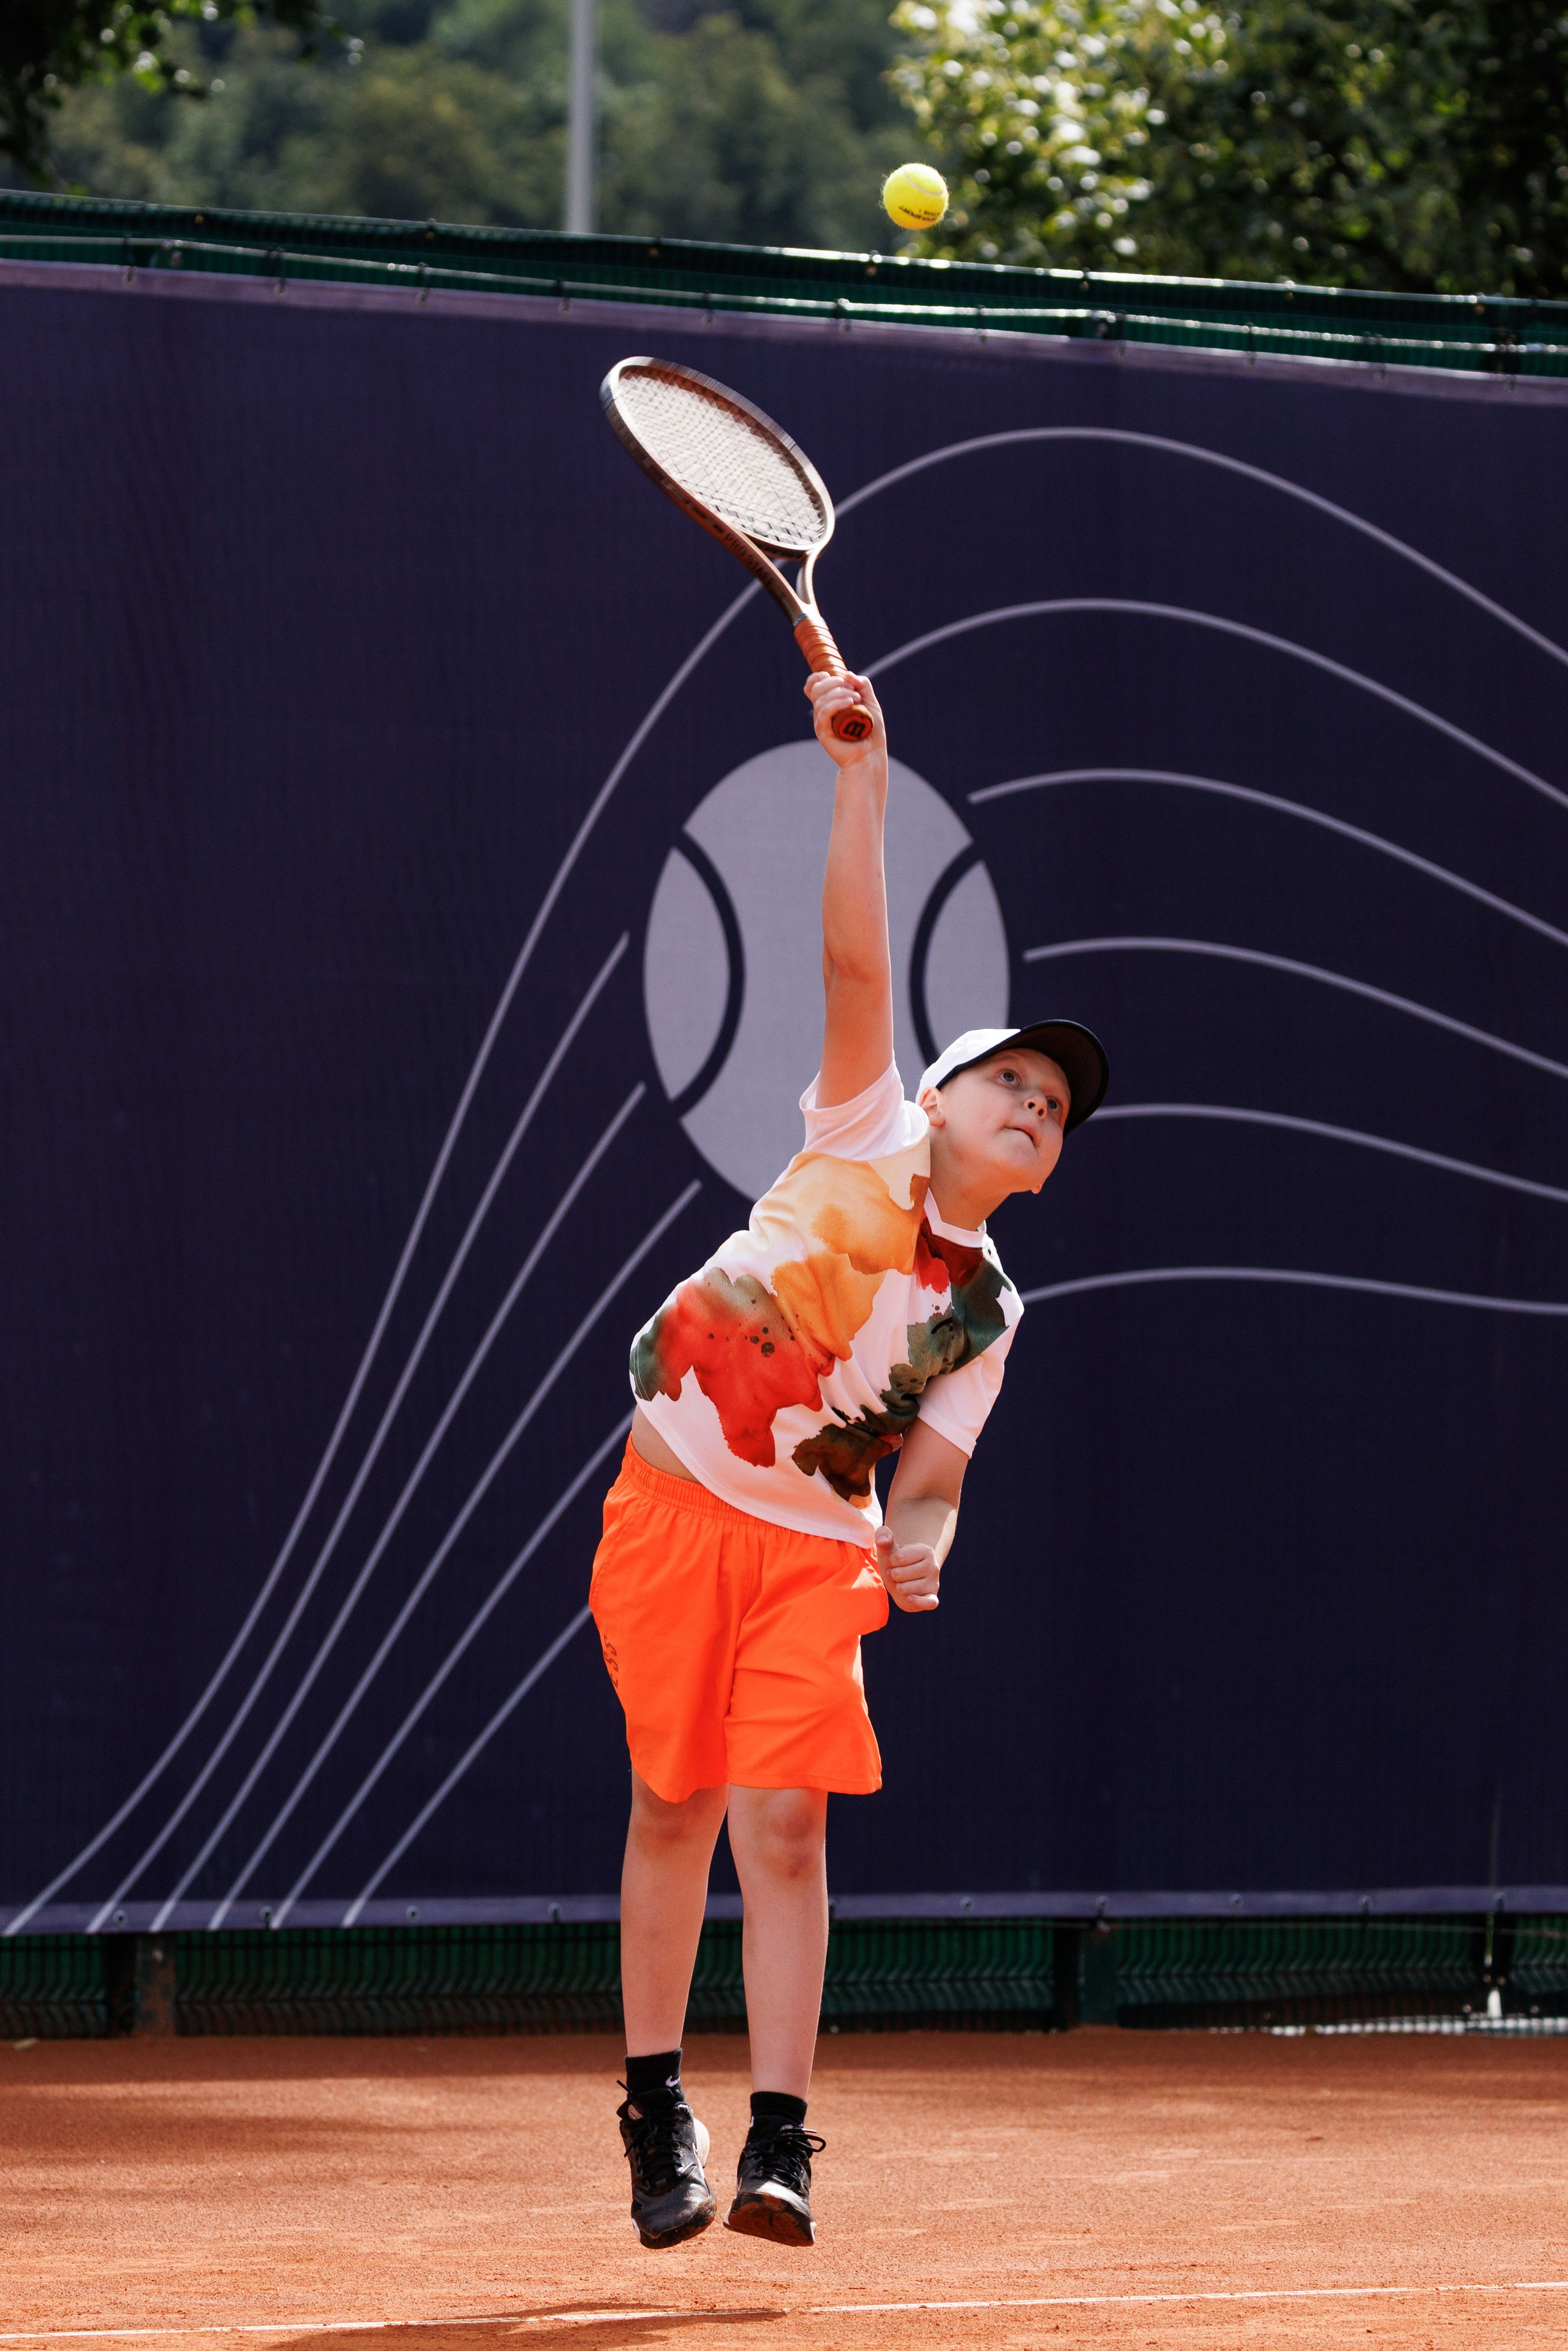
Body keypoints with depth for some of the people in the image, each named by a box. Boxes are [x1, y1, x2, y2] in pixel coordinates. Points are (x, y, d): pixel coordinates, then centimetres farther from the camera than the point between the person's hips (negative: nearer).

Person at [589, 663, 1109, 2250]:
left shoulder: (983, 1312, 6)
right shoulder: (867, 1145, -2)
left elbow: (930, 1472, 6)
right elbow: (856, 965, -11)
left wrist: (919, 1550, -17)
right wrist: (862, 779, -20)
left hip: (817, 1551, 2)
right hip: (677, 1507, -2)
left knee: (784, 1824, -10)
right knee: (675, 1807, 2)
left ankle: (780, 2140, -10)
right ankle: (654, 2102, 17)